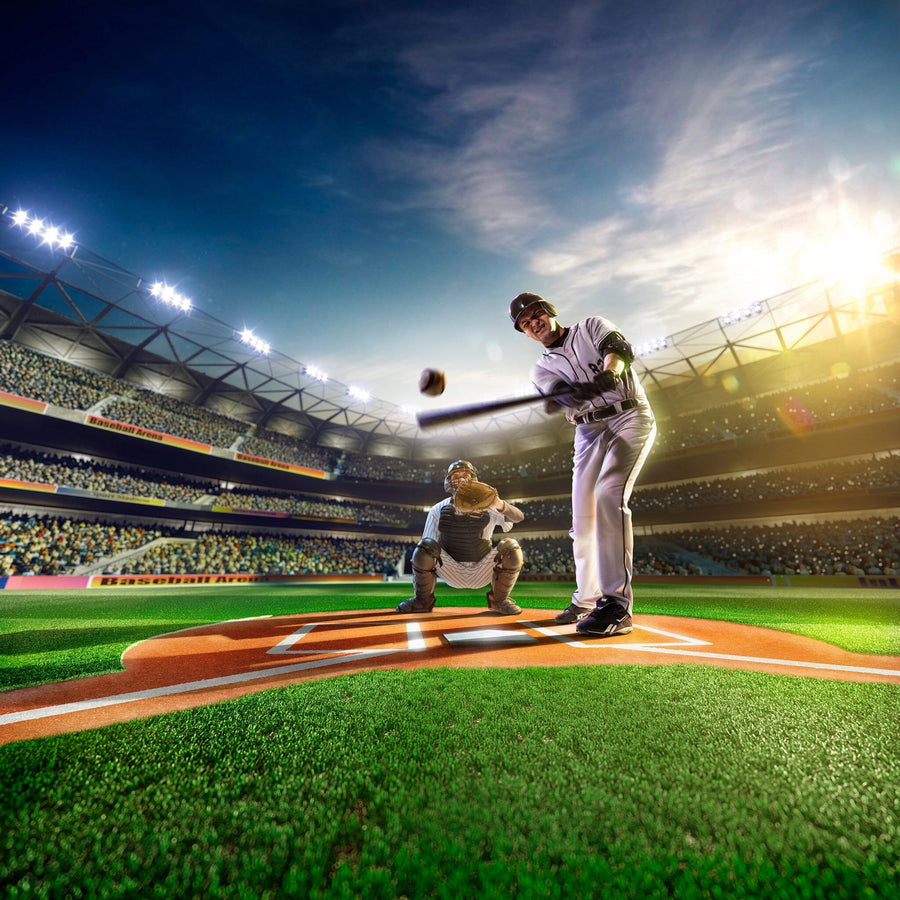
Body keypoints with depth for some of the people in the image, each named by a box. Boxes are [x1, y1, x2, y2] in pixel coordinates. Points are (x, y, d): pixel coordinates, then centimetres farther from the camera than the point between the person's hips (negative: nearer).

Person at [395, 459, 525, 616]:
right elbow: (425, 550, 0)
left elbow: (518, 517, -19)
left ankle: (499, 600, 1)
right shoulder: (438, 510, -2)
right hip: (452, 573, 0)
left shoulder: (486, 507, -4)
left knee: (511, 547, -25)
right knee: (425, 545, -26)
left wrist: (500, 505, -40)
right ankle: (423, 601, -2)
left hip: (481, 573, 0)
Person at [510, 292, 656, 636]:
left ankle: (617, 604, -25)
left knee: (609, 496, -26)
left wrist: (608, 374, -36)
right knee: (582, 518, 2)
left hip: (630, 417, -4)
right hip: (589, 433, 4)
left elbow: (620, 348, -14)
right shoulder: (542, 369, 11)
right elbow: (566, 396, -11)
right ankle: (585, 600, 20)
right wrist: (582, 393, -36)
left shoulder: (591, 326, 8)